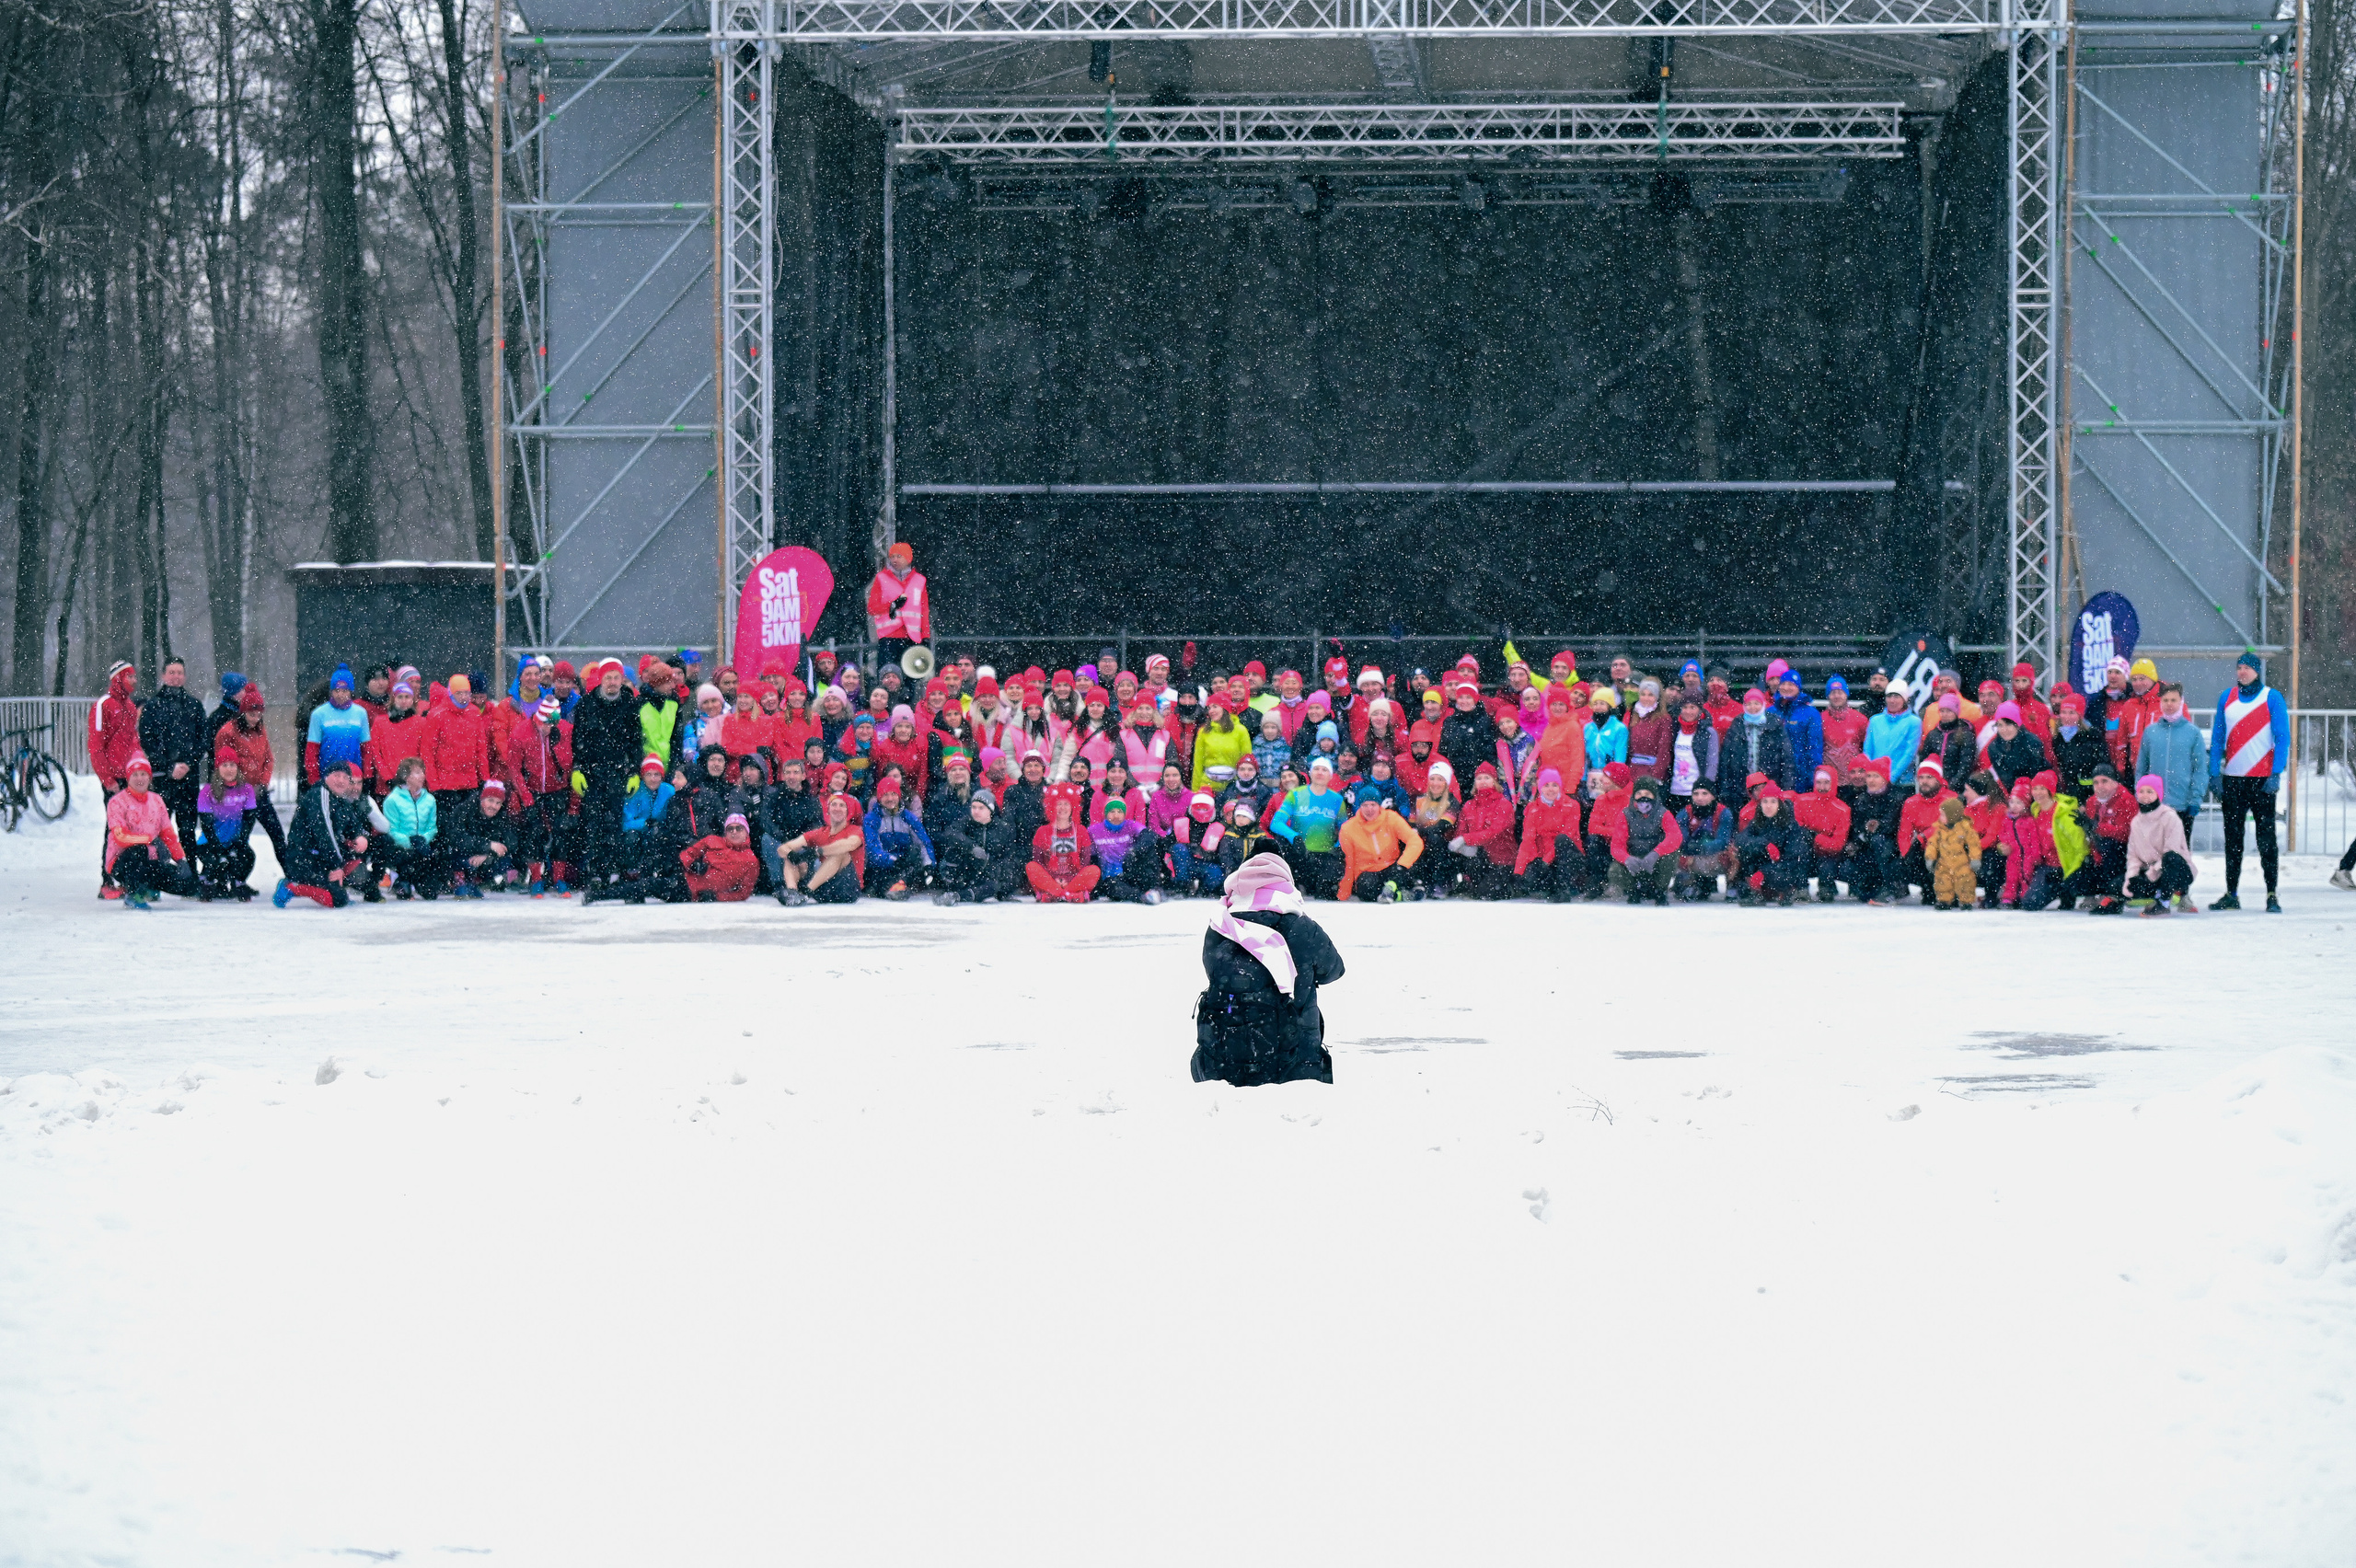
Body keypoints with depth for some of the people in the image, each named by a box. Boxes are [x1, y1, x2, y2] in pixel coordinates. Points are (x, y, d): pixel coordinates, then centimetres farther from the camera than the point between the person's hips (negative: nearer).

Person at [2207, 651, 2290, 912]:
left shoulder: (2272, 698, -2)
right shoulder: (2227, 697, 8)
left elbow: (2282, 738, -4)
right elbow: (2217, 737, 10)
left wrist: (2276, 774, -13)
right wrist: (2214, 773, 2)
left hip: (2262, 779, -4)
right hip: (2232, 779, 4)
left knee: (2266, 836, -3)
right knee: (2232, 837, 8)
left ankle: (2272, 895, -1)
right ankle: (2231, 894, 14)